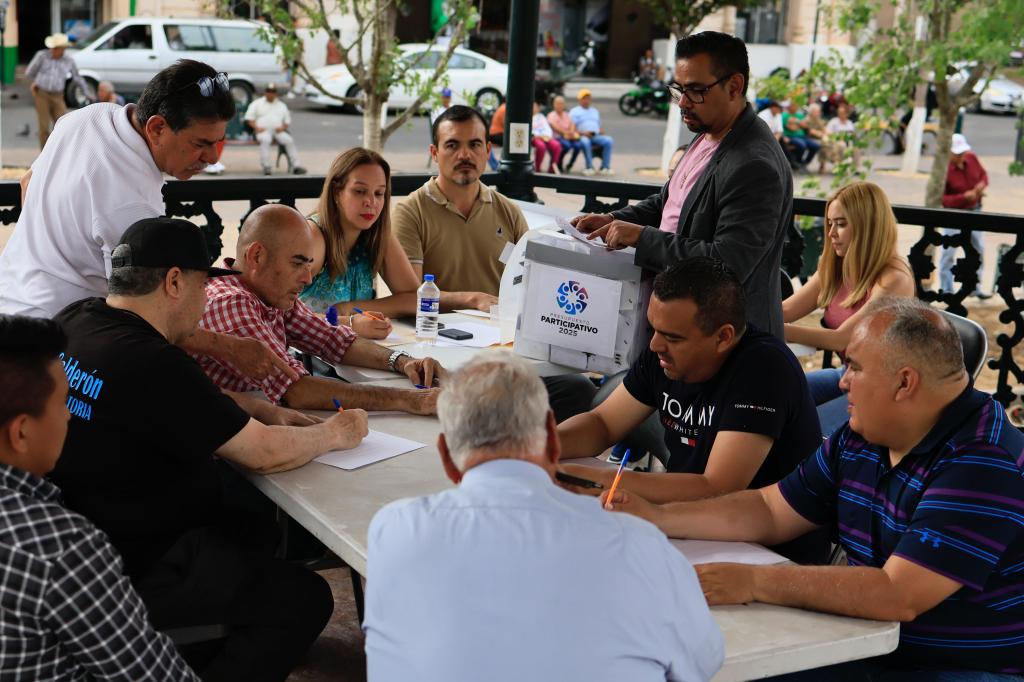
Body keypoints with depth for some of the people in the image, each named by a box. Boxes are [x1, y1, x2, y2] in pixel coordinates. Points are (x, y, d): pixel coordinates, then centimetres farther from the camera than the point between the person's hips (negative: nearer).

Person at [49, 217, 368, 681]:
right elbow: (266, 454, -21)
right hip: (132, 574, -10)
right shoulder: (150, 364, -29)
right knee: (303, 598, -3)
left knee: (258, 531, 24)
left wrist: (260, 409, 6)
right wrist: (334, 433, -3)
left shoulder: (73, 321, -1)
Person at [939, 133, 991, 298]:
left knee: (978, 250, 14)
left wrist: (983, 184, -10)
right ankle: (946, 291, 14)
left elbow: (983, 173, 12)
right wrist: (964, 197, -31)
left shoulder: (971, 158, -5)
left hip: (974, 211, 6)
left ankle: (975, 286, 29)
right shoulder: (943, 170, -23)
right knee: (948, 252, 2)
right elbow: (941, 199, -23)